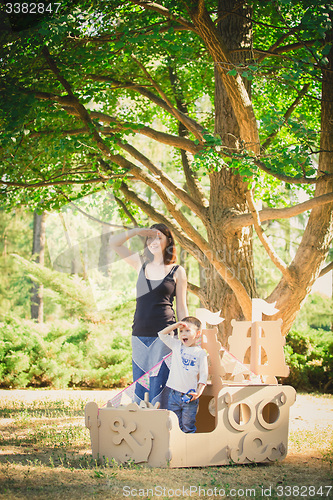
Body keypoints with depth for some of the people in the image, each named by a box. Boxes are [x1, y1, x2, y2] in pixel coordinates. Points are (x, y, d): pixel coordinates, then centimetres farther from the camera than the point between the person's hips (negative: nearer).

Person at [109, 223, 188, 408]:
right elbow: (114, 243, 10)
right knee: (140, 387, 4)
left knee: (159, 384, -8)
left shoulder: (177, 271, 4)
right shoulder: (141, 264, 13)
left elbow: (182, 308, 6)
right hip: (140, 335, 4)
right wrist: (138, 231, -1)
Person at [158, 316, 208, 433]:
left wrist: (199, 391, -14)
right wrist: (176, 325, -2)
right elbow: (162, 334, 10)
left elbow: (203, 374, -2)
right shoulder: (176, 346, 8)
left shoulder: (200, 353, -2)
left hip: (190, 396, -3)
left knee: (188, 426, 1)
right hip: (174, 393, 3)